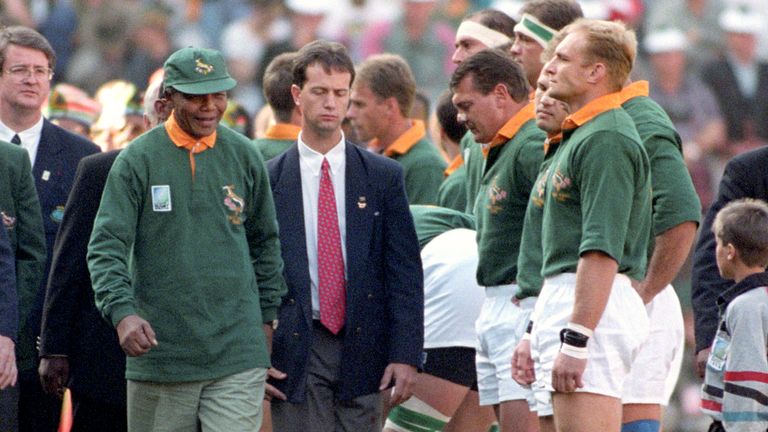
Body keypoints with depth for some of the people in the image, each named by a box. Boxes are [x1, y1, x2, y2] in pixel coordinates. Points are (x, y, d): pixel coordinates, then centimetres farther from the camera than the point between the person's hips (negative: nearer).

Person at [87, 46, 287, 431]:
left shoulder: (244, 156, 8)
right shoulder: (138, 160, -1)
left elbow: (265, 242, 19)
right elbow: (106, 247, -7)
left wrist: (266, 316, 16)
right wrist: (122, 312, -23)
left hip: (237, 356, 1)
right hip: (159, 353, -1)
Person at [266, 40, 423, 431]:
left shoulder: (383, 176, 6)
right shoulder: (268, 180, 4)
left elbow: (405, 273, 4)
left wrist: (406, 355, -4)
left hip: (362, 352, 1)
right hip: (295, 353, -1)